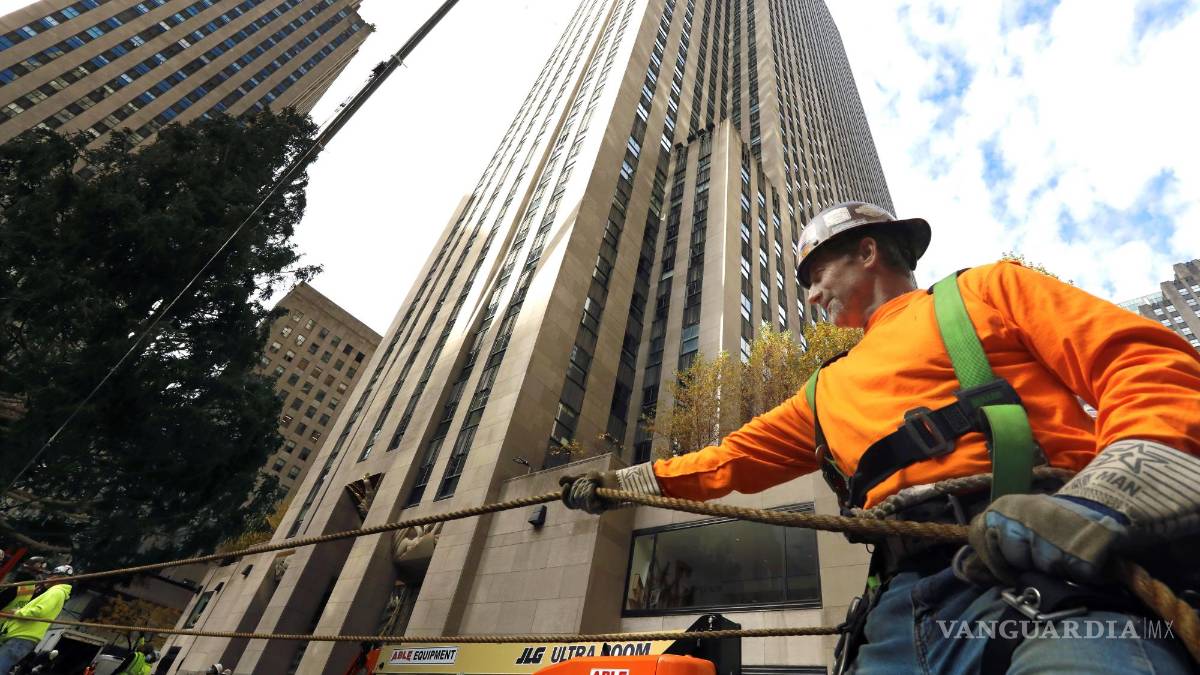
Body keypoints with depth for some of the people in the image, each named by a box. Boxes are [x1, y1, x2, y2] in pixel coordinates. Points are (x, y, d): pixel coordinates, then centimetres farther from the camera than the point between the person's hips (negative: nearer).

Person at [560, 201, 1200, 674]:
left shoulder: (985, 291, 15)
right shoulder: (829, 390, 29)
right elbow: (732, 458, 31)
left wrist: (1103, 498, -17)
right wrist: (623, 482, 31)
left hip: (1055, 587, -4)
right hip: (905, 613, 5)